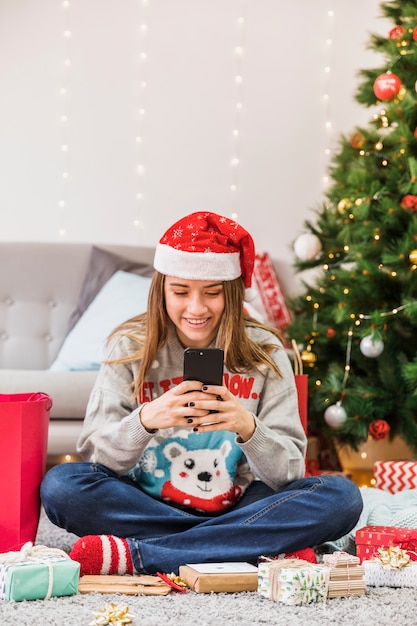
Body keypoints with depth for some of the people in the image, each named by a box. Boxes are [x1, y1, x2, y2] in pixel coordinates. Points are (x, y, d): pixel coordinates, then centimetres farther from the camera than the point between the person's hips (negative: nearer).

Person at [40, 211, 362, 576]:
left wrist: (248, 428, -28)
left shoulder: (264, 353, -1)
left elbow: (289, 473, -7)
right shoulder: (131, 348, -1)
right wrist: (144, 420, -29)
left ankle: (134, 556, -29)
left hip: (239, 509, 1)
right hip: (148, 508, 0)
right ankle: (258, 548, -23)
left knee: (341, 496, -26)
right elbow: (96, 455, -9)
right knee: (60, 485, -27)